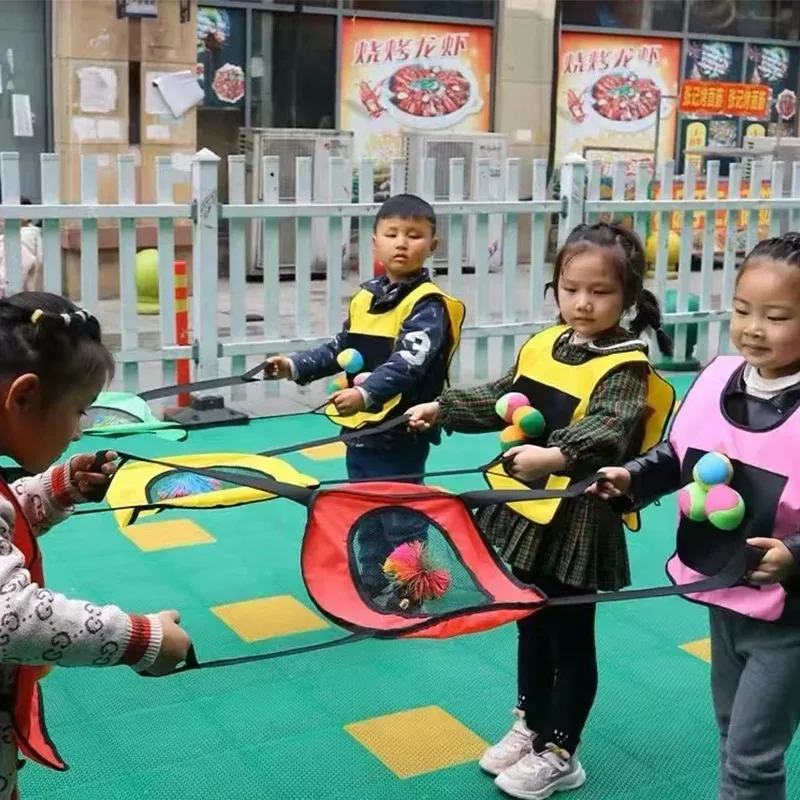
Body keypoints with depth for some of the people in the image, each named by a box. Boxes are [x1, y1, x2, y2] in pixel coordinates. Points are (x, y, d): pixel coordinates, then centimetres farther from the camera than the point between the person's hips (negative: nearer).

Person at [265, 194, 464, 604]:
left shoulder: (427, 305, -15)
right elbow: (341, 349, 21)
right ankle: (373, 587, 35)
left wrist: (367, 394, -42)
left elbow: (407, 364, -29)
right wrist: (296, 365, 10)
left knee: (402, 519, 4)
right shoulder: (364, 297, 8)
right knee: (366, 516, 19)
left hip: (402, 433, -8)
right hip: (360, 428, 8)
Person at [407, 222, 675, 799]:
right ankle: (531, 726, 38)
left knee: (570, 635, 8)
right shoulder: (542, 345, 5)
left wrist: (556, 457, -48)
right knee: (532, 626, 21)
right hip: (526, 510, 7)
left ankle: (559, 753, 22)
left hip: (578, 522, -7)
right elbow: (502, 401, 20)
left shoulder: (625, 366, -16)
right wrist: (442, 409, 17)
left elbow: (607, 433, -32)